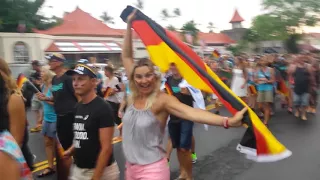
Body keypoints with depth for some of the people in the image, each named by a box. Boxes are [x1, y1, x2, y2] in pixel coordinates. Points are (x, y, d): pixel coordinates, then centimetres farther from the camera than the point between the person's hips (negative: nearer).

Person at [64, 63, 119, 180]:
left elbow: (106, 148, -20)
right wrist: (71, 150, 1)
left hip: (101, 171, -6)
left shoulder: (103, 108, -18)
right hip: (78, 169, 7)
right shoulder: (78, 107, 5)